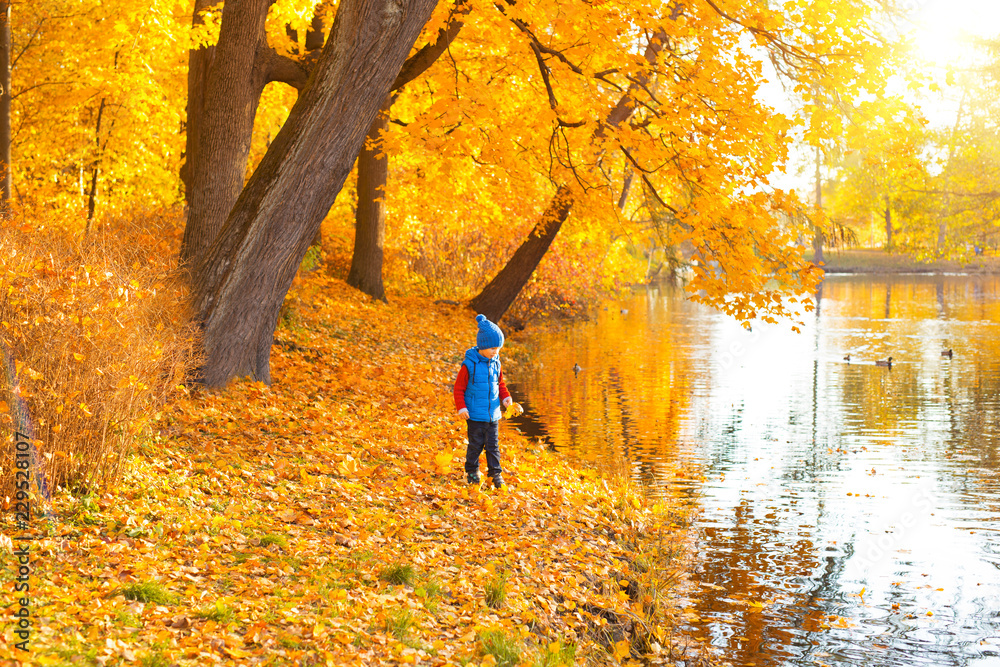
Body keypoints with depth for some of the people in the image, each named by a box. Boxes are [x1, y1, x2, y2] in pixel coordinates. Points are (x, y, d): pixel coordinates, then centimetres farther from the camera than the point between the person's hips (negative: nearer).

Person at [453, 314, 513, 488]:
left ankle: (495, 473, 17)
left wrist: (506, 397, 2)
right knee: (475, 444, 5)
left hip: (493, 414, 4)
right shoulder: (469, 365, -13)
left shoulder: (495, 364, 3)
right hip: (475, 414, -4)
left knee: (493, 444, 8)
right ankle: (471, 471, 22)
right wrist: (461, 407, -14)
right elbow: (459, 388, -8)